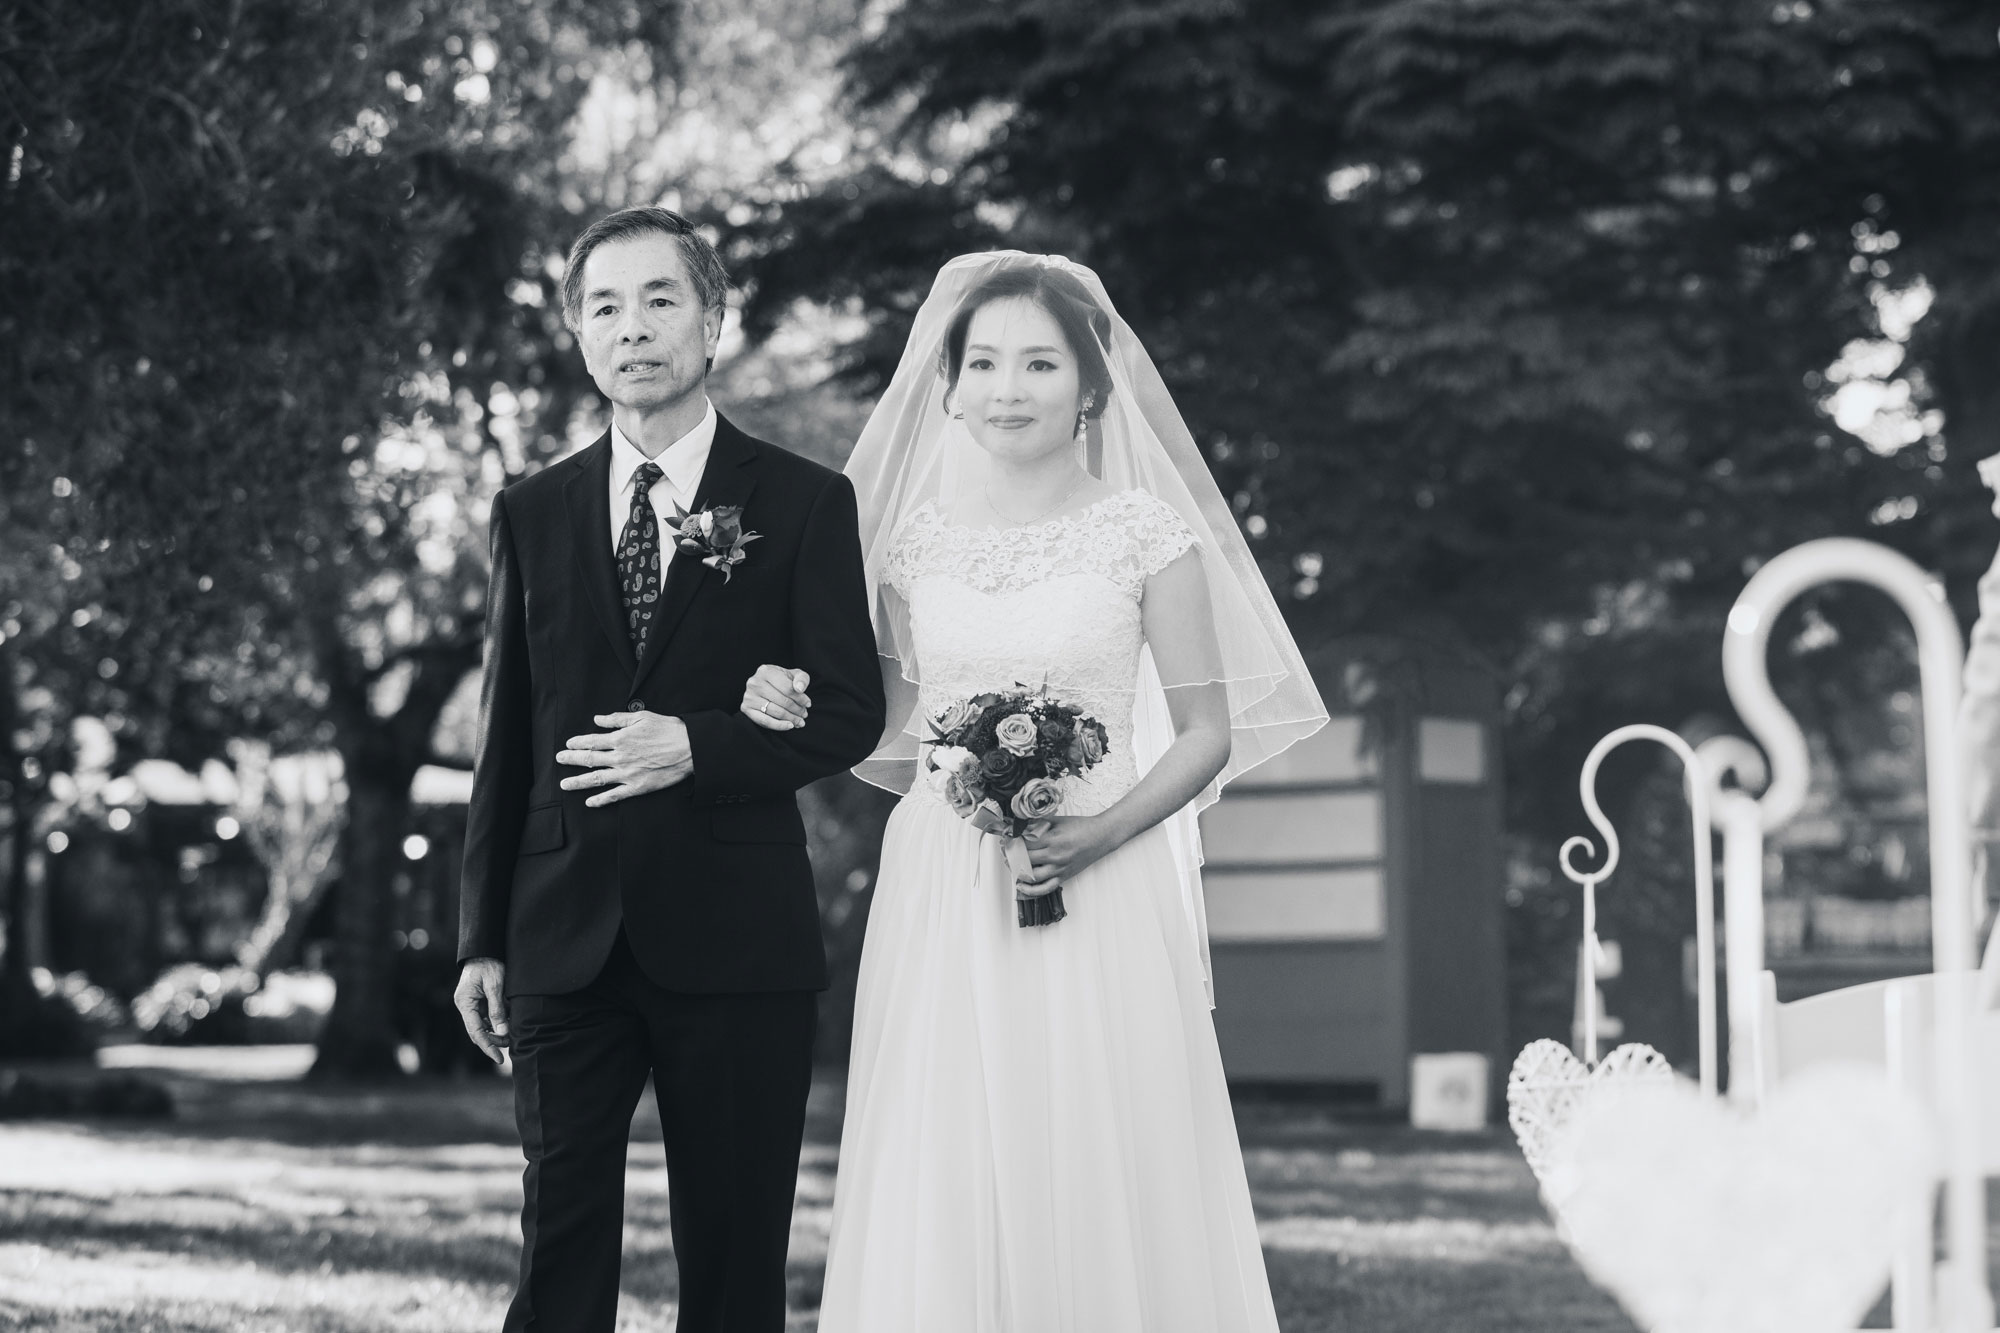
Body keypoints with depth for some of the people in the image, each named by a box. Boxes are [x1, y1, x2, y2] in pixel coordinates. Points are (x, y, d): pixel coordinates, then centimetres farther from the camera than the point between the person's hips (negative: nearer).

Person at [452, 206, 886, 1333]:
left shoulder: (805, 502, 3)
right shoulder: (533, 513, 11)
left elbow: (851, 712, -1)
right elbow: (505, 739, 12)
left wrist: (696, 747, -16)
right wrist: (483, 937, 9)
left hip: (738, 939, -2)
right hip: (565, 935, 2)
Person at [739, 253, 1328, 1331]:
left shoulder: (1144, 532, 0)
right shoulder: (911, 535, 8)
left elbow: (1209, 729, 2)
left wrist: (1104, 832, -12)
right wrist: (796, 713, -3)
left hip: (1099, 906, -2)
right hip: (941, 908, 2)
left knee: (1100, 1188, -2)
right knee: (938, 1192, 2)